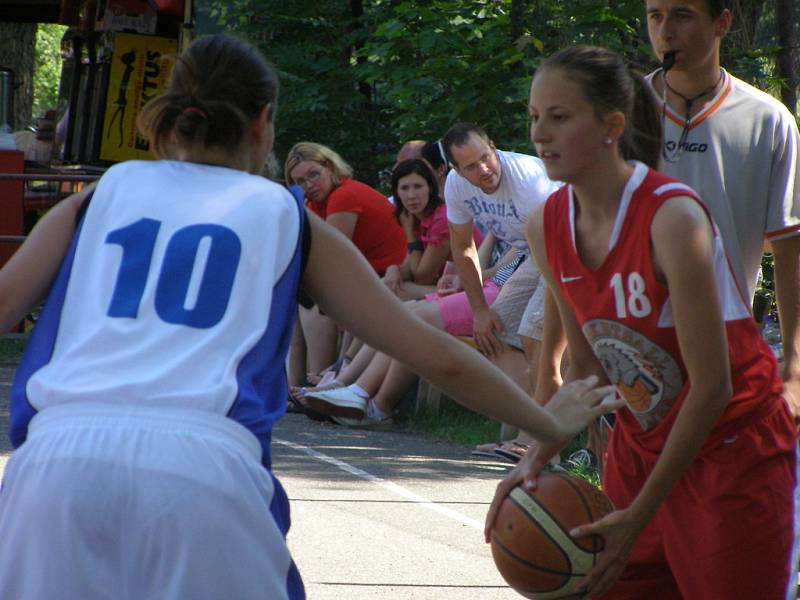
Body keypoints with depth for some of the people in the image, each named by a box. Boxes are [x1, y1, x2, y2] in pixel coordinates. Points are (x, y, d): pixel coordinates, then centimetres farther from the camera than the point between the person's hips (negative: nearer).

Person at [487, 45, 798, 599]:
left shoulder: (671, 218, -25)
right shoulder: (548, 227, -4)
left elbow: (712, 387, -23)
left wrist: (638, 517, -23)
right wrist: (539, 458, -7)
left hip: (737, 453, -6)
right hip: (641, 444, 6)